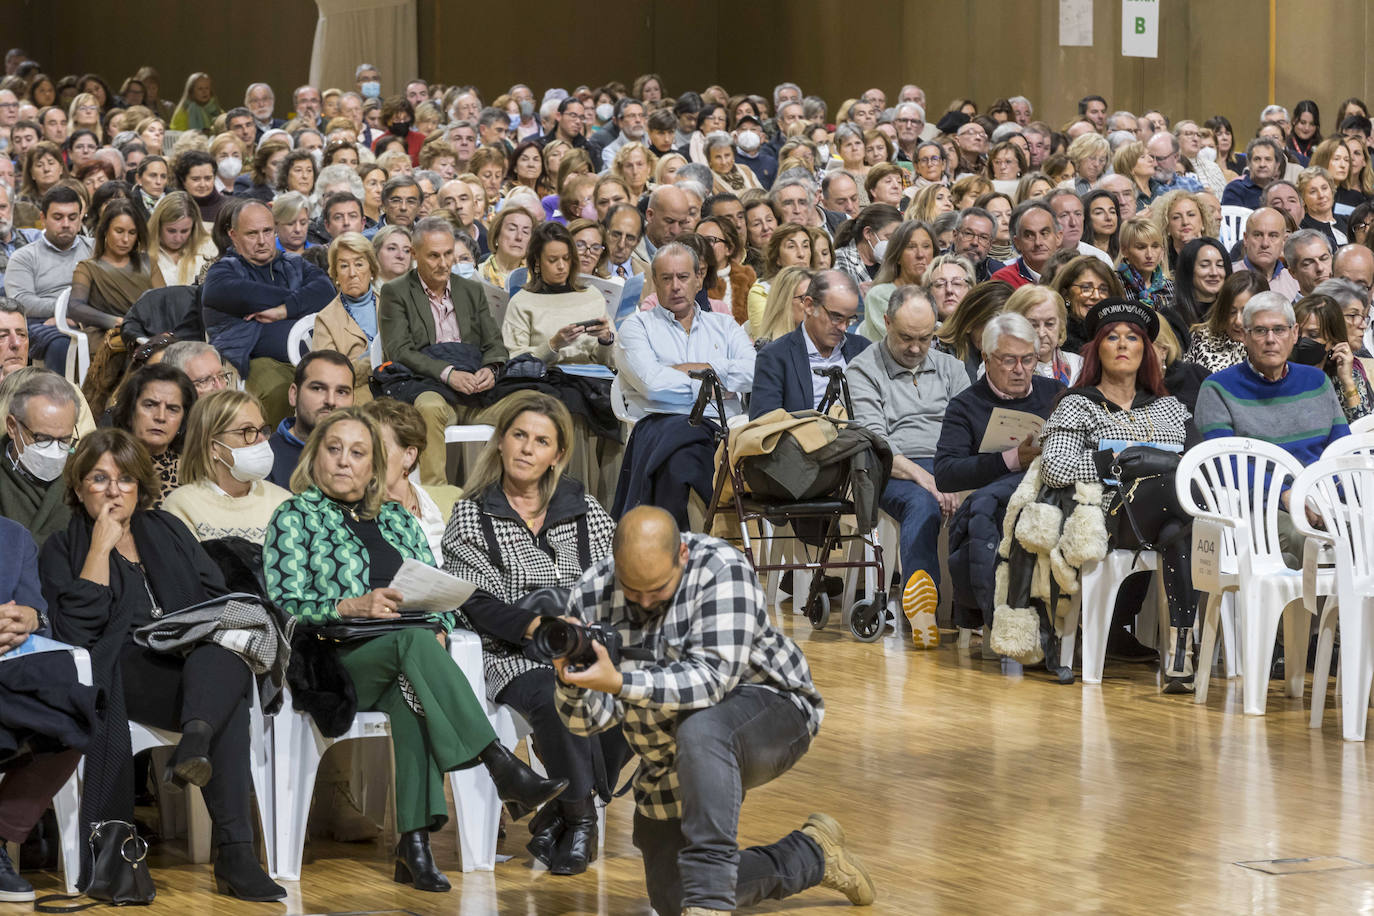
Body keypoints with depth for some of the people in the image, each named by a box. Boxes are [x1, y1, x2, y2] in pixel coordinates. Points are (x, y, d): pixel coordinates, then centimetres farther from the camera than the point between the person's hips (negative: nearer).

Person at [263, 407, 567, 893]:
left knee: (410, 689, -36)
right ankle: (503, 768, -45)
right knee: (413, 641, -36)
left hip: (413, 649, 3)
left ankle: (414, 840, -45)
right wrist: (354, 606, -16)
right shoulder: (295, 517, 10)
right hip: (341, 662, -3)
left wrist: (436, 624, -4)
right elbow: (285, 607, -2)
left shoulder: (397, 519, 24)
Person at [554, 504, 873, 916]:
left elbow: (712, 680, -36)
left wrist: (618, 683, -46)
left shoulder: (722, 570, -25)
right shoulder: (592, 593, -12)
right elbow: (589, 719, -11)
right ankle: (812, 856, 25)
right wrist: (571, 679, -34)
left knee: (700, 731, -40)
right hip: (670, 761, 6)